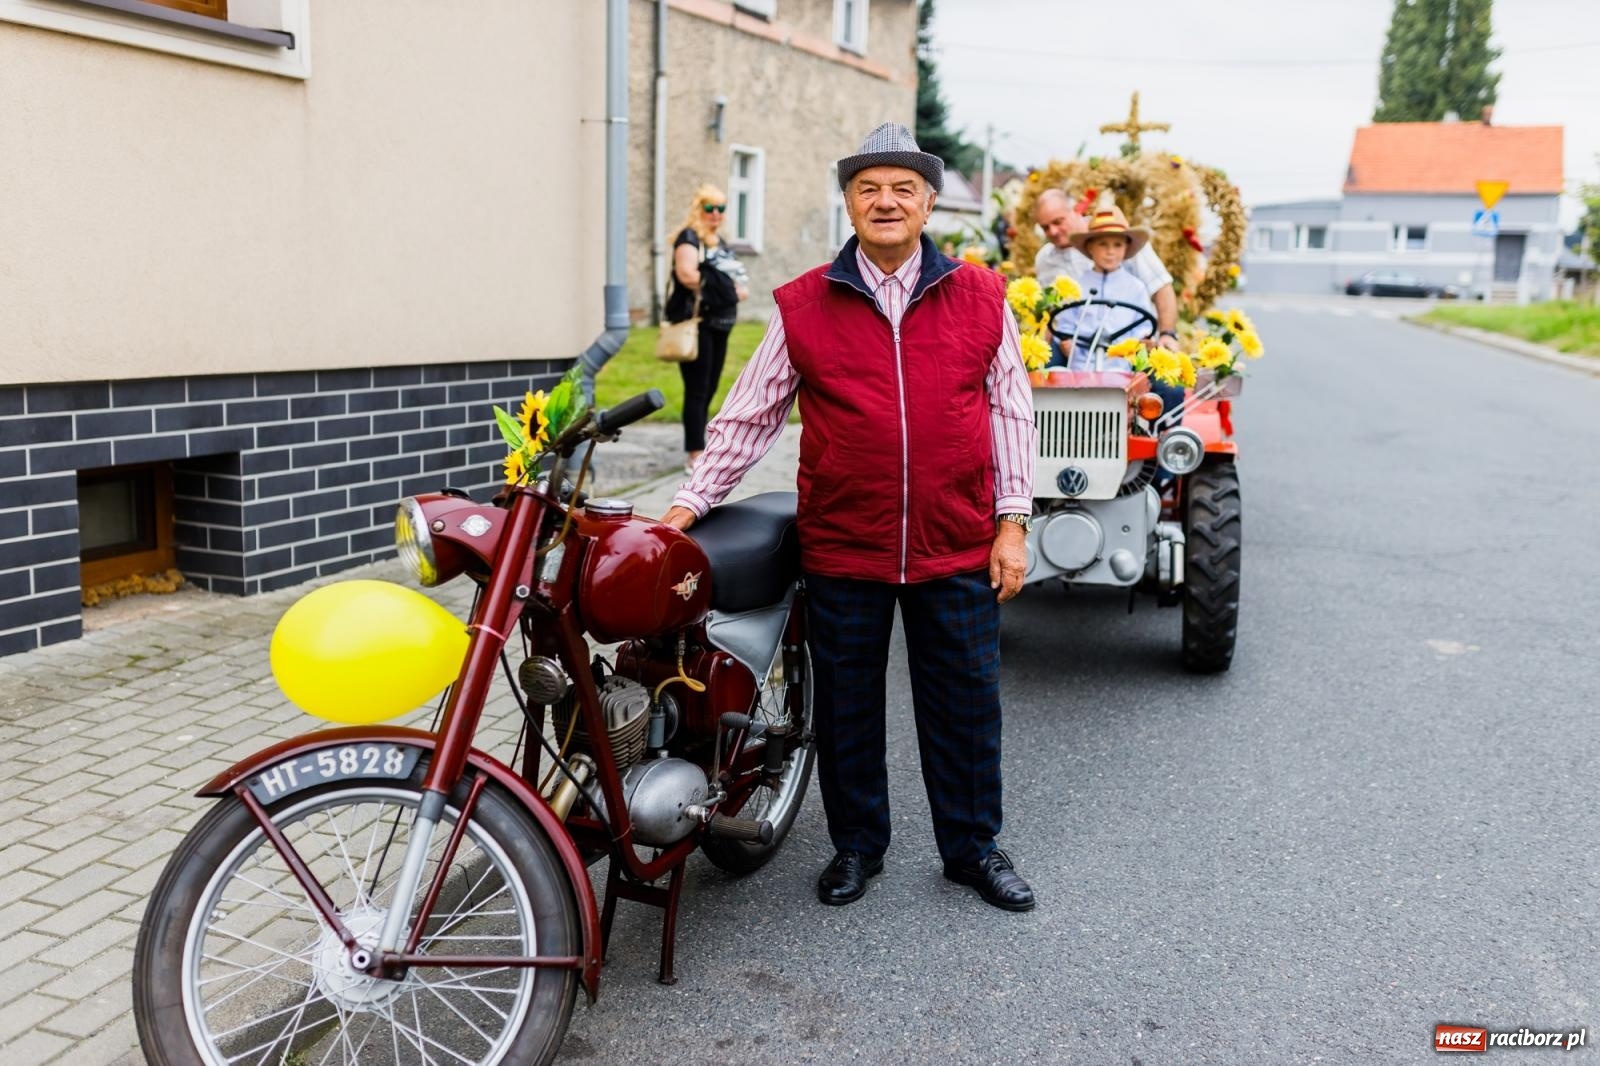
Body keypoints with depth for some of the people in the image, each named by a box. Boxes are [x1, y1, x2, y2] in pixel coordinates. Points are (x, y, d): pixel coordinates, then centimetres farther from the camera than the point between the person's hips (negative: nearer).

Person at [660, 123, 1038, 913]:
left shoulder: (980, 298, 3)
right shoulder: (803, 306, 1)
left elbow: (1010, 411, 6)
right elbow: (749, 416, 3)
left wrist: (1012, 523, 2)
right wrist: (688, 505, -3)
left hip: (958, 550, 1)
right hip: (842, 550, 0)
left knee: (964, 704, 12)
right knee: (846, 707, 12)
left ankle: (972, 846, 31)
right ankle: (857, 844, 32)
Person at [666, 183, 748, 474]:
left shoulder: (720, 244, 20)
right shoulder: (689, 238, -5)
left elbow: (736, 278, 26)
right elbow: (687, 274, -22)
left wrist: (737, 289, 3)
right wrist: (722, 287, -12)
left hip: (719, 325, 9)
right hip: (696, 324, -9)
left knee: (709, 390, 11)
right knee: (697, 391, -9)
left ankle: (696, 448, 19)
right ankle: (695, 455, -8)